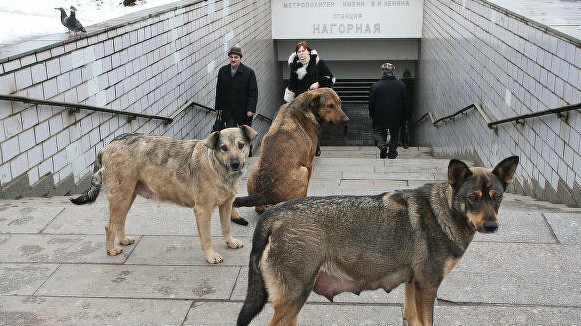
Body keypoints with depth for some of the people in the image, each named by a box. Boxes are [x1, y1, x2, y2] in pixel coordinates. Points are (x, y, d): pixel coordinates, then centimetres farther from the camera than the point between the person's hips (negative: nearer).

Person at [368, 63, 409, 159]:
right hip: (396, 118, 1)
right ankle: (392, 154, 18)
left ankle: (382, 145, -10)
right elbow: (405, 103, 0)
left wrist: (372, 115, 11)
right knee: (394, 136, 16)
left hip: (380, 118, -1)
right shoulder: (401, 85, -4)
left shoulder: (375, 86, -9)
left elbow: (371, 104, -4)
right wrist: (405, 117, 8)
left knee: (378, 133, 16)